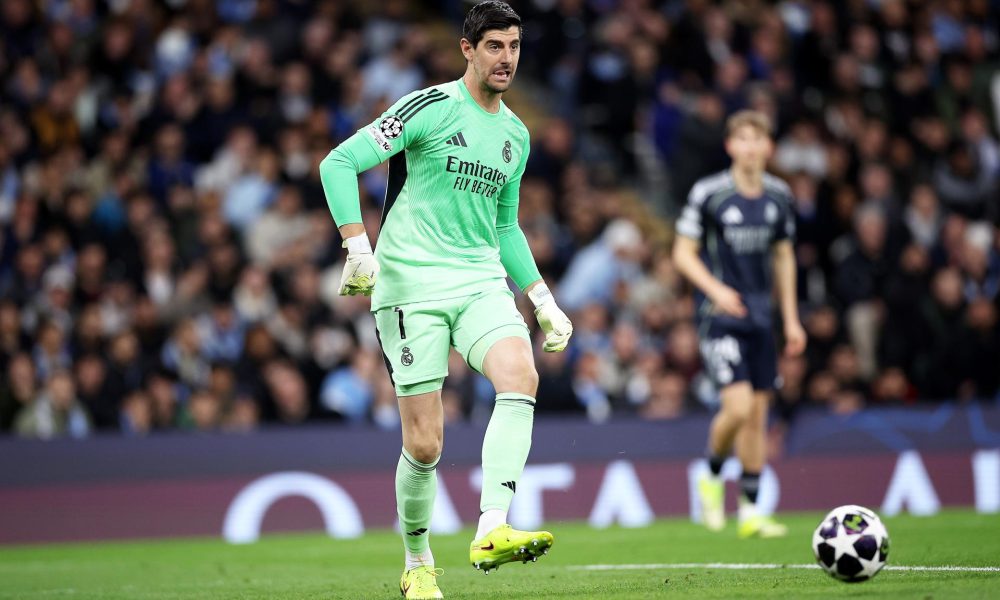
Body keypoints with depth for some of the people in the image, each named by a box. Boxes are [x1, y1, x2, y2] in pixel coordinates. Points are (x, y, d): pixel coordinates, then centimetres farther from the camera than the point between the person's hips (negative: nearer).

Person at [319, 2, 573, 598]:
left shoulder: (516, 135, 14)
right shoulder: (430, 107, -5)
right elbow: (339, 162, -10)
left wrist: (543, 299, 21)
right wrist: (359, 246, -21)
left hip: (481, 282, 5)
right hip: (410, 285, -5)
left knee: (521, 376, -26)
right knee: (425, 444, -5)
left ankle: (492, 532, -33)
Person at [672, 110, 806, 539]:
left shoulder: (778, 195, 7)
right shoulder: (708, 193, -8)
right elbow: (684, 253, -5)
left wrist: (791, 318, 15)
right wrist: (715, 289, -22)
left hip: (760, 316, 5)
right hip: (720, 314, -5)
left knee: (758, 413, 5)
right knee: (738, 406, -18)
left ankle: (749, 511, 14)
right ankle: (712, 478, 10)